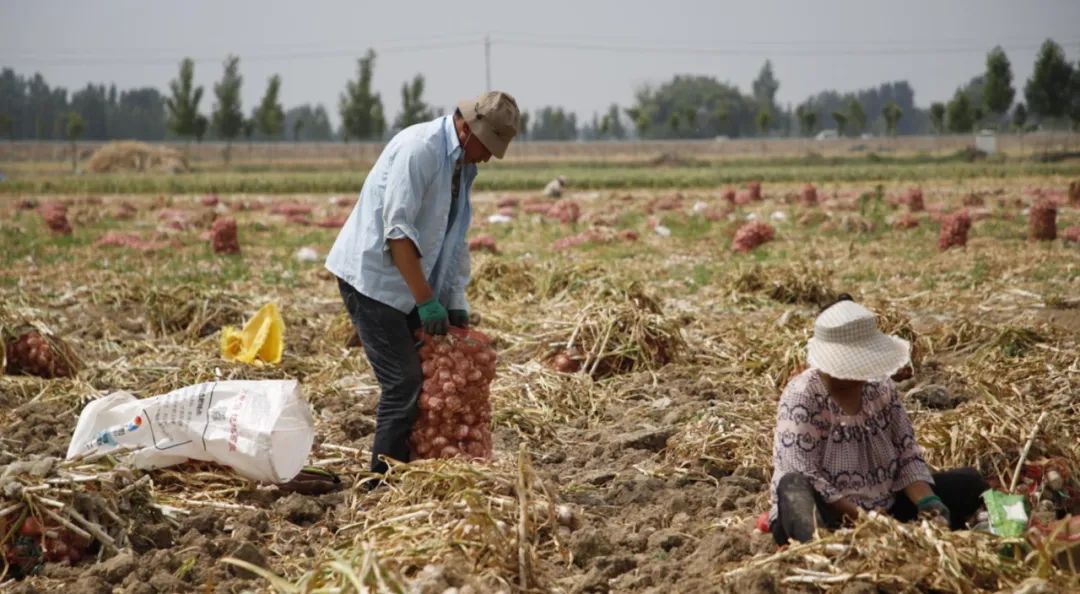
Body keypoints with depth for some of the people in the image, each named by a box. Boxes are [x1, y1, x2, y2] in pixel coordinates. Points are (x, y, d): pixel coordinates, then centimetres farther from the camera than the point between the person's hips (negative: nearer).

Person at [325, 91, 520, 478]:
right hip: (372, 277, -9)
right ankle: (383, 480, -3)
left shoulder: (463, 164, 10)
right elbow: (398, 230, -23)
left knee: (425, 373, 6)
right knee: (403, 382, -11)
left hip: (408, 285, 9)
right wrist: (427, 301, -23)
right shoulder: (419, 149, -19)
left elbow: (454, 238, 17)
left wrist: (455, 301, 10)